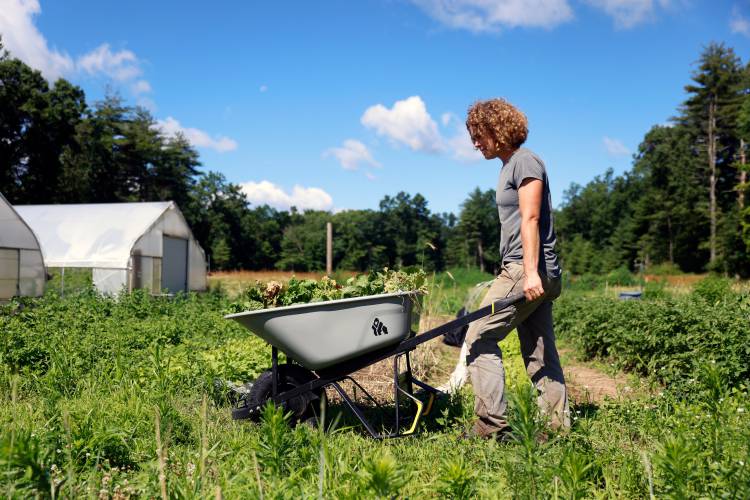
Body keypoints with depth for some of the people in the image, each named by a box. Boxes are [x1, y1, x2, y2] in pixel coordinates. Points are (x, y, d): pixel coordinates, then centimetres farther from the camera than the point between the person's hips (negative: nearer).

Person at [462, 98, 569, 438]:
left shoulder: (524, 162, -7)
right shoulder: (510, 166, 22)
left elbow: (530, 220, -17)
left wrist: (530, 272, -24)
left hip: (527, 270, -10)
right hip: (541, 275, 10)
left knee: (480, 337, -11)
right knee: (540, 353, 10)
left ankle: (491, 421, -10)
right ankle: (558, 426, 14)